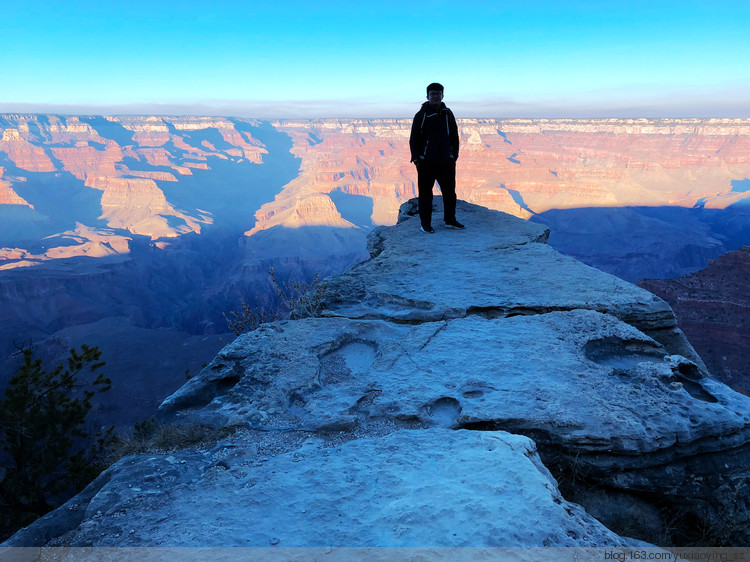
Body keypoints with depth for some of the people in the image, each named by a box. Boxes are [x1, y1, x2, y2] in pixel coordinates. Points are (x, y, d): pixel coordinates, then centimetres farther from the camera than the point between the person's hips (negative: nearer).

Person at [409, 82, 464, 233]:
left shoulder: (447, 114, 10)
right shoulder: (421, 115, -2)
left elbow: (454, 136, 16)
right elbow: (414, 139, -1)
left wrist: (454, 154, 8)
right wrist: (416, 159, -7)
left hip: (446, 161, 4)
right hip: (426, 162, -4)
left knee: (450, 191, 9)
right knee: (426, 193, -1)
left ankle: (450, 220, 23)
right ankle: (425, 224, 8)